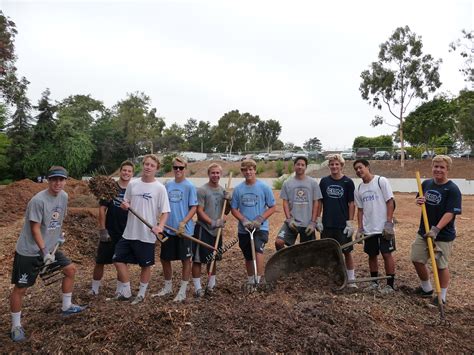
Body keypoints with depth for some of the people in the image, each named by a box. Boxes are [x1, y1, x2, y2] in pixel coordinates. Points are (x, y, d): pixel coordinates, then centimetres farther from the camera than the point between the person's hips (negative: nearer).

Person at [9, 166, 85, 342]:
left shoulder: (63, 196, -1)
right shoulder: (38, 200, -24)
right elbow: (35, 229, -22)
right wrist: (44, 252, -22)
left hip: (50, 247, 8)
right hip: (28, 252, -8)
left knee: (70, 269, 11)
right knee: (20, 288, 2)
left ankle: (66, 307, 28)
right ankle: (16, 326, 19)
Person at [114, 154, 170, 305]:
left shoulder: (159, 188, -9)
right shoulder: (132, 184, 3)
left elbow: (165, 211, -10)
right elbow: (125, 204, 13)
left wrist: (160, 226, -27)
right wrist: (124, 205, -10)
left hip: (147, 234, -4)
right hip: (129, 232, 4)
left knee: (146, 265, 9)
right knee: (118, 260, 6)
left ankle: (141, 294, 30)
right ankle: (126, 291, 25)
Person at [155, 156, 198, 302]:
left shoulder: (189, 186, -8)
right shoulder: (168, 185, 7)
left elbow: (194, 208, -10)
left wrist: (183, 223, -20)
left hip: (184, 230, -5)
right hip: (168, 229, 6)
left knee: (185, 260, 6)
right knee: (164, 259, 14)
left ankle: (182, 291, 19)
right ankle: (168, 286, 33)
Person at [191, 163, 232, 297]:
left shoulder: (223, 190, 8)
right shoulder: (202, 190, -10)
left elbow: (226, 212, 12)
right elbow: (199, 211, -14)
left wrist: (228, 201, -6)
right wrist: (212, 222, -22)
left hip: (217, 230, 6)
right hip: (203, 229, -6)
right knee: (198, 259, -1)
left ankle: (211, 284, 30)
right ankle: (197, 288, 10)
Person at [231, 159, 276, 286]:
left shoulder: (264, 187, -5)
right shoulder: (238, 189, 1)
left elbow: (272, 207, -2)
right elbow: (233, 209, 5)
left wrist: (259, 219, -15)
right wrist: (244, 220, -12)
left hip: (261, 227, -3)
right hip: (244, 229, 3)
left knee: (258, 250, -26)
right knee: (248, 257, 15)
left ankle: (259, 279, -20)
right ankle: (250, 281, 34)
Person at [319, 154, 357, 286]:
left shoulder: (348, 182, -4)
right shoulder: (324, 181, 3)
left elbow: (351, 203, -3)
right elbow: (319, 201, 7)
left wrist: (350, 222, -9)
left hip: (343, 224, -2)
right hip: (327, 224, 2)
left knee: (347, 252, 7)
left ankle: (351, 279, 20)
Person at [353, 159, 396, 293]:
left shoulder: (381, 181, -8)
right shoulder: (358, 189, 8)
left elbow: (390, 202, -10)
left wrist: (389, 223, -15)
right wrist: (360, 229, 5)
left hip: (383, 227, -5)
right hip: (368, 229, 5)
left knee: (387, 254, 1)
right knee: (372, 255, 12)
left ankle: (390, 285, 12)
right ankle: (374, 282, 26)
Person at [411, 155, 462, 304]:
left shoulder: (452, 189, -15)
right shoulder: (426, 184, 3)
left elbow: (450, 213, -22)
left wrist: (436, 229, -30)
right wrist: (419, 201, -7)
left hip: (443, 235, -6)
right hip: (424, 231, 6)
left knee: (441, 265, 6)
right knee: (417, 259, 11)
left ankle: (442, 296, 25)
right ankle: (426, 288, 34)